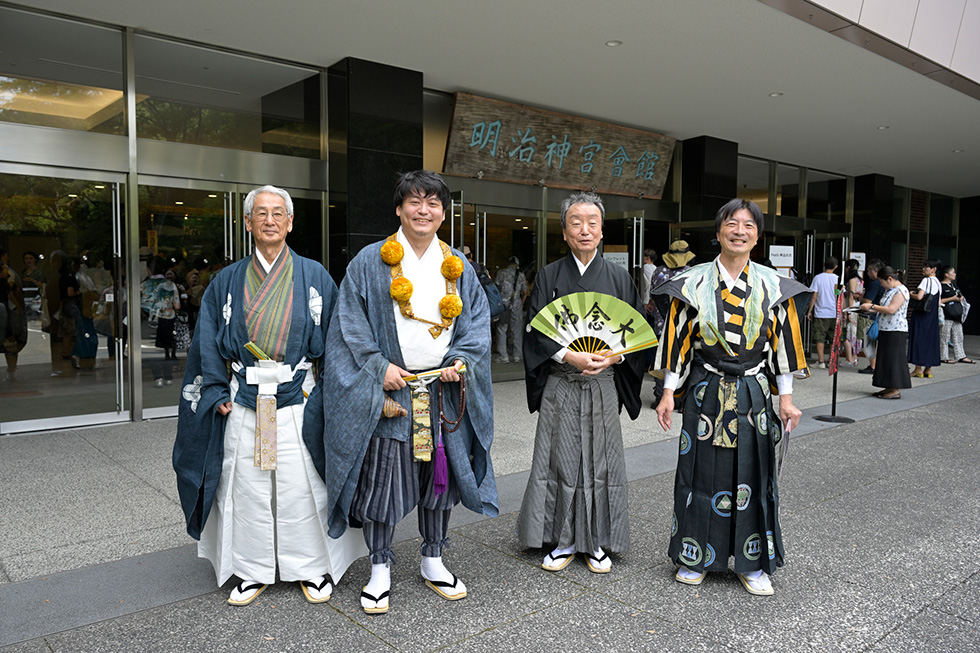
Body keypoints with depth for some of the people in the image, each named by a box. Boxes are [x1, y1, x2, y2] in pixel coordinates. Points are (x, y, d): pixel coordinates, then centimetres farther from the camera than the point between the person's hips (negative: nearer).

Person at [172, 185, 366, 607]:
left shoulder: (314, 276, 3)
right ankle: (254, 570, 26)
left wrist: (325, 392, -5)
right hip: (243, 403, 2)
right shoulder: (228, 282, 9)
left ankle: (313, 567, 21)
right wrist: (217, 392, 0)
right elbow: (208, 340, 9)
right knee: (247, 488, 8)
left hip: (298, 402, -2)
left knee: (300, 488, 3)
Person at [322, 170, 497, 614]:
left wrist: (460, 361, -8)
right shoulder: (371, 262, 0)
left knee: (441, 475, 12)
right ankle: (380, 569, 20)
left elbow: (477, 322, 8)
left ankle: (433, 561, 30)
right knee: (381, 478, 2)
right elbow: (350, 321, -5)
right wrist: (378, 366, -15)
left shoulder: (458, 268, 10)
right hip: (386, 389, -3)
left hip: (444, 391, 4)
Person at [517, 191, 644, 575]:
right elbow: (536, 330, -3)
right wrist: (569, 356, -17)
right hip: (559, 385, 0)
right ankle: (562, 541, 18)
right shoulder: (549, 276, 4)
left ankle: (597, 543, 19)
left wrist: (613, 355, -12)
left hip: (604, 385, 1)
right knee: (560, 460, 3)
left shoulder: (618, 278, 7)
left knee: (600, 461, 5)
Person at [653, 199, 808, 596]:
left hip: (754, 394, 1)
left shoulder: (773, 286, 3)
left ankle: (752, 564, 21)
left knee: (753, 478, 7)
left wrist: (785, 397, 3)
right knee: (702, 474, 6)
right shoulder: (694, 284, 0)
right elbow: (678, 339, 0)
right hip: (707, 394, -1)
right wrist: (669, 393, -3)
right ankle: (696, 557, 21)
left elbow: (783, 342, 5)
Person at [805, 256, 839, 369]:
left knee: (820, 338, 2)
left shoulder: (818, 278, -4)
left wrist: (809, 311, 3)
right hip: (835, 313, 2)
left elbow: (814, 296, -5)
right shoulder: (837, 279, -2)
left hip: (820, 313, -2)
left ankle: (821, 361, -1)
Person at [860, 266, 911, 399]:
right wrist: (871, 309, 11)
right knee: (886, 358, 10)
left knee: (893, 358, -7)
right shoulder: (889, 290, 16)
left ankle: (896, 390, -3)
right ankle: (890, 388, 16)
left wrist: (872, 306, -18)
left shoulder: (901, 291, -13)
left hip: (896, 331, -10)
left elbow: (891, 309, -23)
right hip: (886, 329, 10)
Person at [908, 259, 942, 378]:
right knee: (930, 340, 10)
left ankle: (918, 369, -2)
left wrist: (910, 294, -5)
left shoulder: (926, 280, -13)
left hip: (921, 314, -8)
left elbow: (919, 296, -23)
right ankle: (928, 369, 13)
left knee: (919, 339, -3)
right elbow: (938, 303, 14)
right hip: (932, 316, 8)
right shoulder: (938, 283, 12)